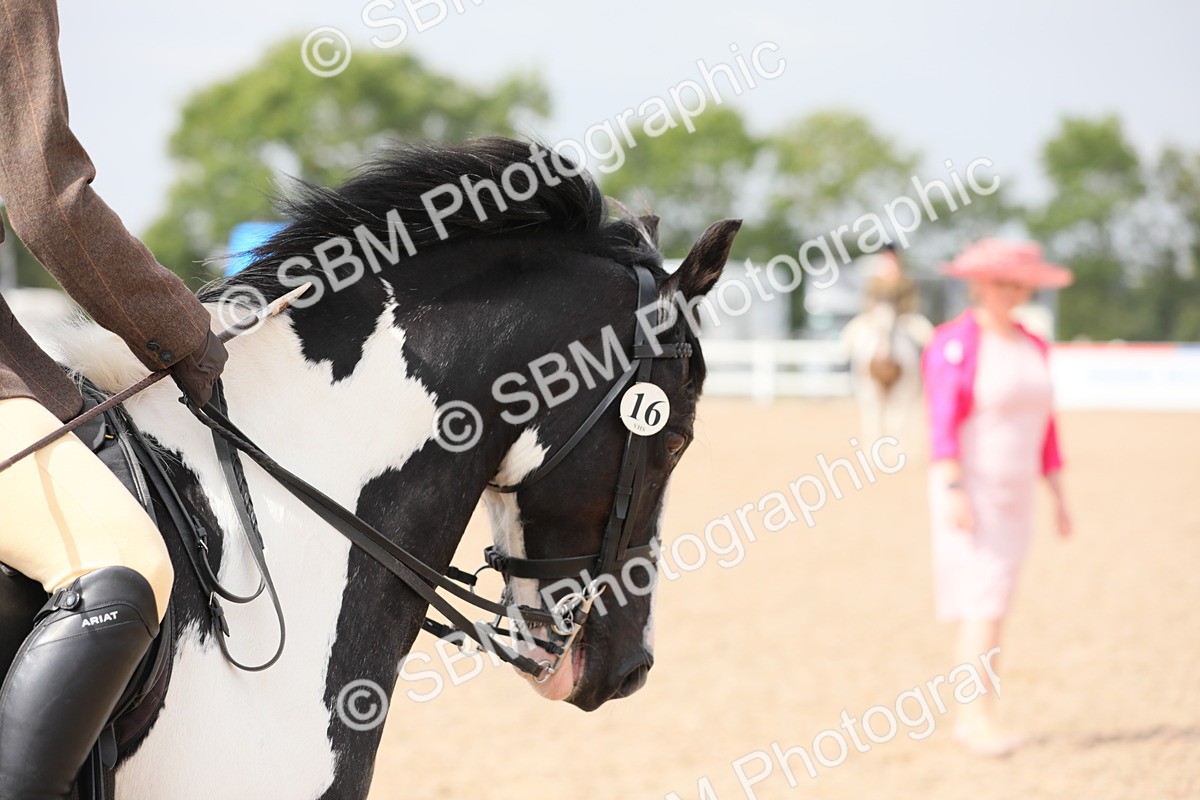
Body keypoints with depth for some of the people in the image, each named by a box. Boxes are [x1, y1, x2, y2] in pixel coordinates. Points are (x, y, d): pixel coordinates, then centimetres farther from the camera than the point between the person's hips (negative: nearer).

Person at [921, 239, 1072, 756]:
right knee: (983, 602, -15)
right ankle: (982, 717, -17)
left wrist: (1059, 498, 14)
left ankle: (970, 719, 11)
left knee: (990, 603, 7)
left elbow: (1043, 425, 16)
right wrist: (954, 490, -28)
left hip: (1016, 495, 7)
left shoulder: (1031, 347, 13)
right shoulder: (956, 344, -10)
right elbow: (942, 422, -18)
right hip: (971, 491, -7)